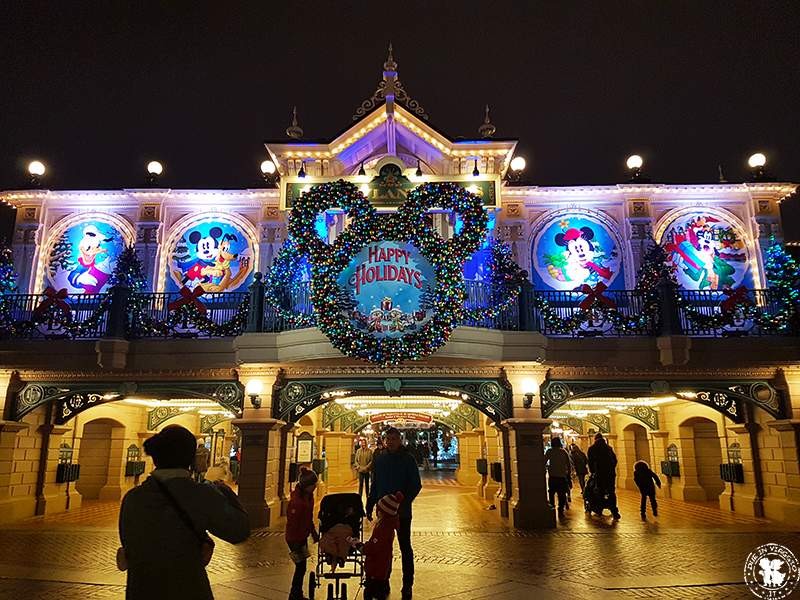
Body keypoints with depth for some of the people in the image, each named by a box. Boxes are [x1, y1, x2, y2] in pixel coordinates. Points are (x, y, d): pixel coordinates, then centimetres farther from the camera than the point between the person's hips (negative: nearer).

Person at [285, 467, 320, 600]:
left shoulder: (309, 496, 0)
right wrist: (295, 544, -19)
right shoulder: (296, 500, -27)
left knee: (301, 567, 17)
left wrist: (314, 532, 19)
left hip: (303, 536, 8)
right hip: (294, 538, -8)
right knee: (301, 566, 1)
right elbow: (292, 522, -23)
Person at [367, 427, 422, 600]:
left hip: (402, 512, -3)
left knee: (405, 548, 8)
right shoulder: (379, 459, 2)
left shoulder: (408, 459, -8)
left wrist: (404, 502, -20)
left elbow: (416, 485, -8)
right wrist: (369, 506, 6)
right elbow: (375, 485, 8)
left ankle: (407, 586, 18)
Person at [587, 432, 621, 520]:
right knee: (611, 492, 5)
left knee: (600, 492, 7)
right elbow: (615, 459, 13)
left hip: (600, 473, -2)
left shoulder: (592, 448, 4)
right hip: (611, 472, 2)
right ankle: (614, 511, -3)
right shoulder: (609, 447, 13)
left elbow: (590, 462, 3)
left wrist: (592, 472, 15)